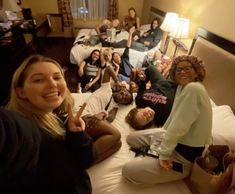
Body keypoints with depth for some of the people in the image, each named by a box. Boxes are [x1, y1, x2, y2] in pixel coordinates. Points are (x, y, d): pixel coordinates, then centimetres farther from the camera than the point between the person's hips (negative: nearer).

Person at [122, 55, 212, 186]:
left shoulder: (193, 88, -26)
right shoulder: (183, 87, 6)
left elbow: (179, 126, -28)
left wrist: (163, 154, -20)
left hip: (185, 154, -9)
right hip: (175, 139, 9)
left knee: (128, 170, -11)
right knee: (132, 138, 15)